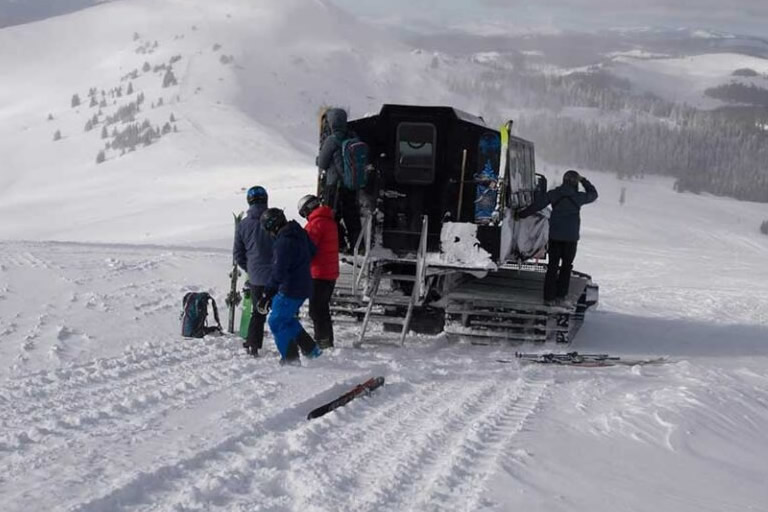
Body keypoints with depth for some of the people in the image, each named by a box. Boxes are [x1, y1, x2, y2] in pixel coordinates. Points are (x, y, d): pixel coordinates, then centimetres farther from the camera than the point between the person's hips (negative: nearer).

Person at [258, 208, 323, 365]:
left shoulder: (284, 242, -23)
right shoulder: (300, 234, 5)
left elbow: (278, 273, -25)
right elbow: (312, 251, 22)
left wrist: (267, 296, -21)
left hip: (289, 291, -9)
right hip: (304, 287, 9)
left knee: (276, 322, 2)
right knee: (288, 319, 23)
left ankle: (290, 358, 6)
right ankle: (311, 349, 24)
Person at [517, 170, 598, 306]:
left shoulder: (553, 194, -3)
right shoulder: (578, 197, -8)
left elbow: (537, 205, -1)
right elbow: (593, 194, 10)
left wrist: (522, 214, 11)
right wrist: (584, 180, 19)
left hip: (554, 236, 2)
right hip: (571, 237, -2)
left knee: (552, 266, 6)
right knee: (566, 266, 9)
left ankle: (549, 297, 4)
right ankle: (560, 296, 7)